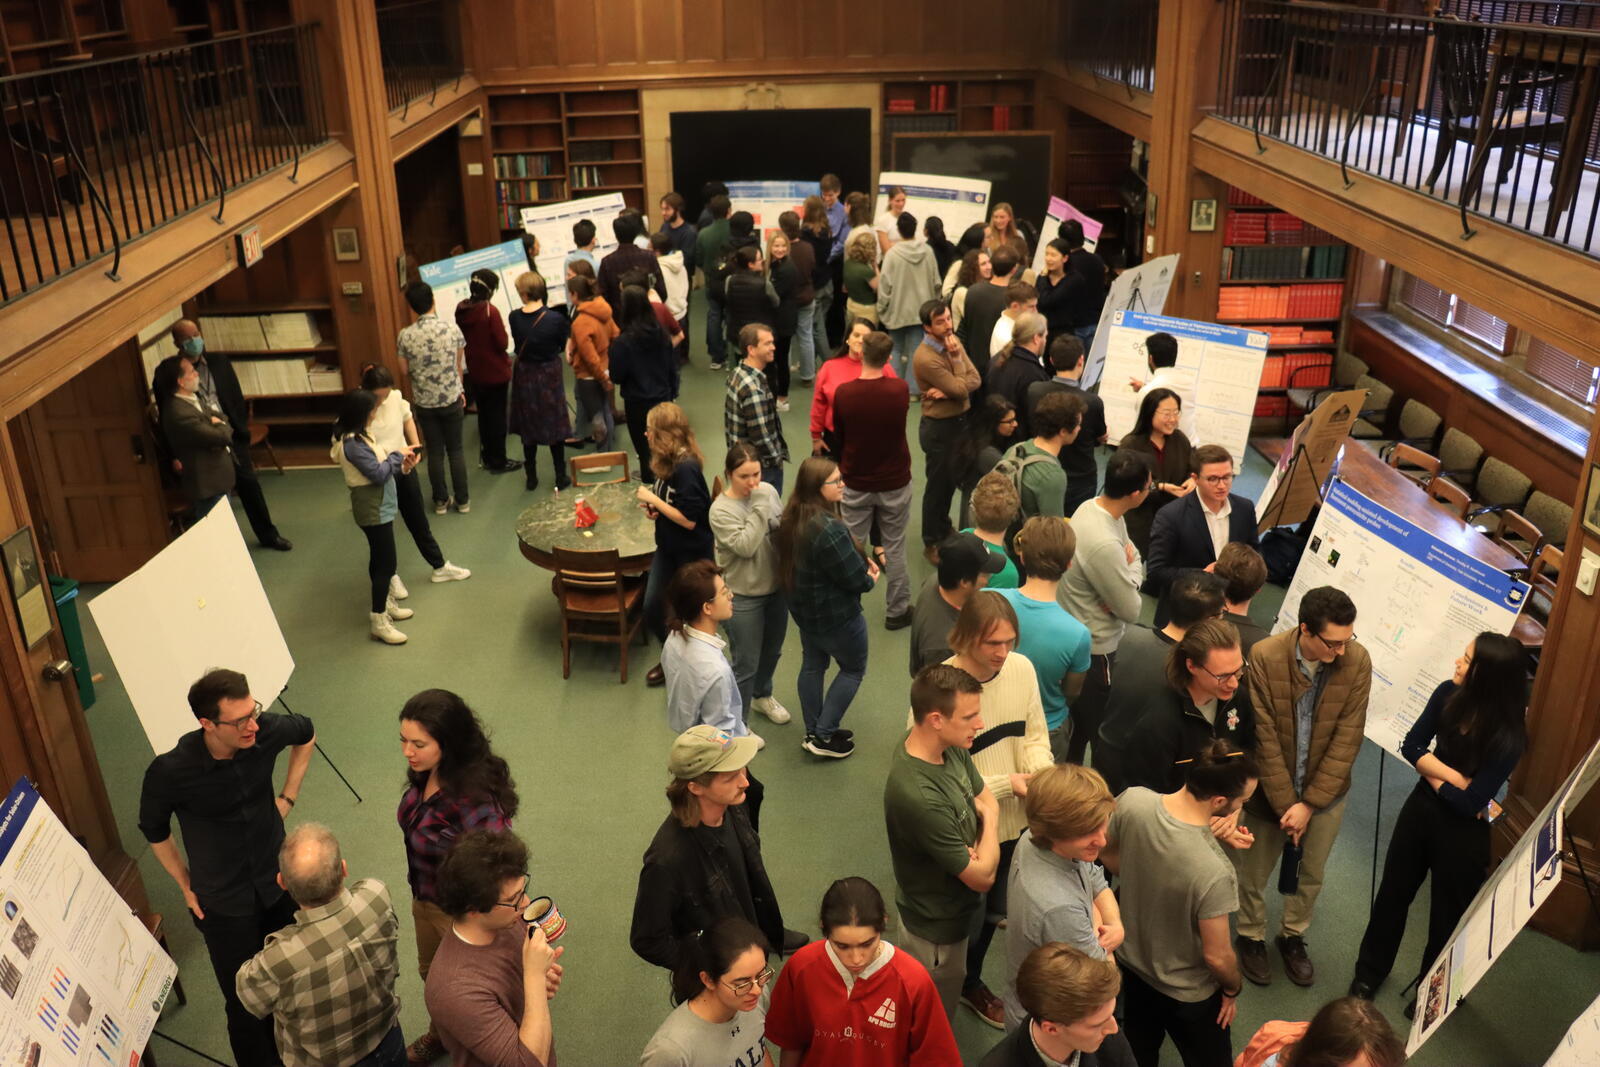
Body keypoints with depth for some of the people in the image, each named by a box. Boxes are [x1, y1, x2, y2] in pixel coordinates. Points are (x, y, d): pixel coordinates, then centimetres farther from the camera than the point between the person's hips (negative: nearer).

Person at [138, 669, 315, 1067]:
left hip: (280, 884, 3)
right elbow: (153, 830, -5)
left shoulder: (268, 732, -21)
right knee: (246, 1006, 9)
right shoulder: (169, 772, -27)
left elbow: (306, 733, 5)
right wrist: (186, 885, 0)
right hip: (224, 906, -3)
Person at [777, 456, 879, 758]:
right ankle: (823, 737, 15)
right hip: (836, 614, -8)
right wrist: (869, 578, -4)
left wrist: (862, 561, -4)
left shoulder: (792, 518, -5)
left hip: (804, 607, 8)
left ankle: (814, 732, 35)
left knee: (813, 666, 22)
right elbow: (855, 578, -26)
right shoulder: (829, 529, -35)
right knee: (853, 669, 13)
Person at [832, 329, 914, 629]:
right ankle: (896, 611, 23)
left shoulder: (843, 393, -16)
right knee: (895, 549, 13)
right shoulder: (900, 390, -16)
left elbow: (838, 436, -2)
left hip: (855, 483, 0)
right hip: (895, 482, 0)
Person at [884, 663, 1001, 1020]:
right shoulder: (920, 797, -39)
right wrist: (989, 820, -10)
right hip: (937, 929, -8)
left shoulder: (951, 747, -13)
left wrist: (976, 848, -19)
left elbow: (986, 799, 2)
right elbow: (982, 877, -27)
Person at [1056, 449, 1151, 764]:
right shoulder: (1104, 545, -35)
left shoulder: (1091, 506, -6)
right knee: (1099, 730, 11)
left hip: (1073, 635, 9)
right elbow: (1132, 610, -23)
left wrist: (1127, 578, -16)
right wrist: (1131, 571, -7)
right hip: (1094, 650, -9)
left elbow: (1134, 557, 6)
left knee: (1077, 725, 26)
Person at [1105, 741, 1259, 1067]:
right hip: (1186, 993, -5)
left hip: (1130, 962, 5)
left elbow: (1109, 856, -4)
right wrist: (1233, 990, -4)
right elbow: (1217, 957, -24)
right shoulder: (1213, 872, -40)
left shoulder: (1132, 800, -26)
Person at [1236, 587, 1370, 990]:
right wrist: (1286, 804, -16)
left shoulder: (1358, 662, -19)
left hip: (1326, 791, 2)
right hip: (1270, 789, -2)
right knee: (1254, 872, 16)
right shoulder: (1265, 657, -24)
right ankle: (1251, 936, 42)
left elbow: (1347, 740, -14)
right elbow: (1265, 739, -19)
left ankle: (1293, 935, 45)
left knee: (1311, 874, 20)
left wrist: (1309, 804, -14)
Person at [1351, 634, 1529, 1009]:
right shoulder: (1449, 694, -15)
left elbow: (1471, 803, -24)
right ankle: (1370, 973, 42)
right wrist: (1454, 778, -19)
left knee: (1448, 913, 17)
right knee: (1393, 893, 20)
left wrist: (1432, 774, -11)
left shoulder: (1508, 739, -28)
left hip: (1464, 833, -4)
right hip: (1421, 809, 4)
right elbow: (1411, 747, -8)